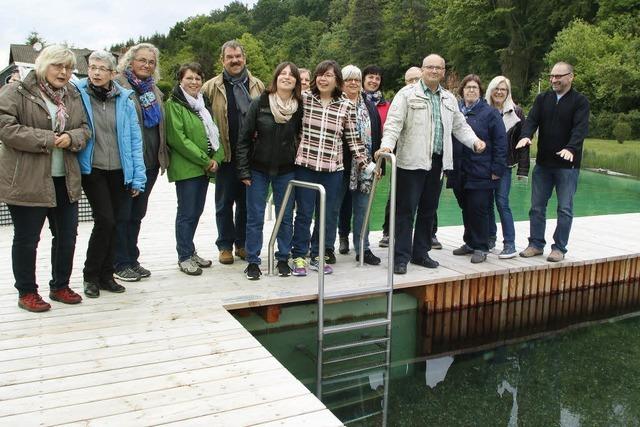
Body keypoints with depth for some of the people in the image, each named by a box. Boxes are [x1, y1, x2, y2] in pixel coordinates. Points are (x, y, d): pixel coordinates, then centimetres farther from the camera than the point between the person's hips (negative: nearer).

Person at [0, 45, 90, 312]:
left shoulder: (73, 96, 12)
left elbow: (84, 129, 13)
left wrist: (71, 137, -10)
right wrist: (48, 139, -18)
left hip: (65, 180, 6)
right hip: (27, 181, -6)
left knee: (67, 237, 12)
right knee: (26, 240, 6)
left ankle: (60, 286, 30)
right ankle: (26, 292, 22)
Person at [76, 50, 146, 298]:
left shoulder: (124, 99, 2)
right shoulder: (78, 94, -3)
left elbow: (134, 138, 2)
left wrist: (138, 176, 0)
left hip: (119, 171, 3)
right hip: (92, 169, -3)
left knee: (112, 224, 10)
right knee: (105, 220, -9)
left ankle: (106, 275, 24)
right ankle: (91, 276, 10)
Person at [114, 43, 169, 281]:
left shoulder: (153, 90, 17)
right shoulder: (118, 84, -6)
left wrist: (163, 156, 15)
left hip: (150, 161, 7)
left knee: (137, 213, 14)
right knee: (122, 213, 2)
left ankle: (132, 259, 24)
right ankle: (121, 263, 12)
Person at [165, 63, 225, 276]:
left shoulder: (204, 103, 16)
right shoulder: (173, 105, -7)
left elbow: (215, 132, 14)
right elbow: (177, 138, -15)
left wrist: (216, 158, -3)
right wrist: (204, 160, -15)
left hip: (205, 167, 7)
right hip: (185, 168, -7)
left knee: (197, 211, 13)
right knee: (187, 212, -2)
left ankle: (189, 251, 25)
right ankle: (184, 257, 8)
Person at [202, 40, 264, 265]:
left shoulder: (257, 86, 9)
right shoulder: (211, 88, 1)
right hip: (226, 155, -2)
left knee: (246, 201, 10)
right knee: (224, 202, 7)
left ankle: (242, 243, 24)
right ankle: (225, 246, 19)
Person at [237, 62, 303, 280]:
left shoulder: (299, 108, -1)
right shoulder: (259, 104, -6)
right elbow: (244, 138, -5)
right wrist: (243, 170, -8)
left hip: (286, 171, 2)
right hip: (258, 169, -1)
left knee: (285, 217, 8)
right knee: (255, 217, 3)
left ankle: (283, 259, 22)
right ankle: (252, 262, 15)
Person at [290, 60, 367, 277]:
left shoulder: (347, 106, 1)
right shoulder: (304, 99, 0)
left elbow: (352, 138, 6)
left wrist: (365, 162, 3)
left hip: (332, 169, 1)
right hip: (305, 166, -1)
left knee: (328, 215, 9)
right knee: (304, 213, 6)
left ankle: (318, 256, 25)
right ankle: (299, 257, 18)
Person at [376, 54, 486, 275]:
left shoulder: (449, 98, 17)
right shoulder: (407, 94, -2)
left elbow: (460, 126, 21)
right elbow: (394, 122, -11)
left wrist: (474, 141, 5)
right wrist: (387, 144, -26)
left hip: (437, 161, 6)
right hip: (412, 161, -6)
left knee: (428, 210, 12)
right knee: (406, 210, -3)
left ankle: (420, 253, 24)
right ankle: (401, 257, 4)